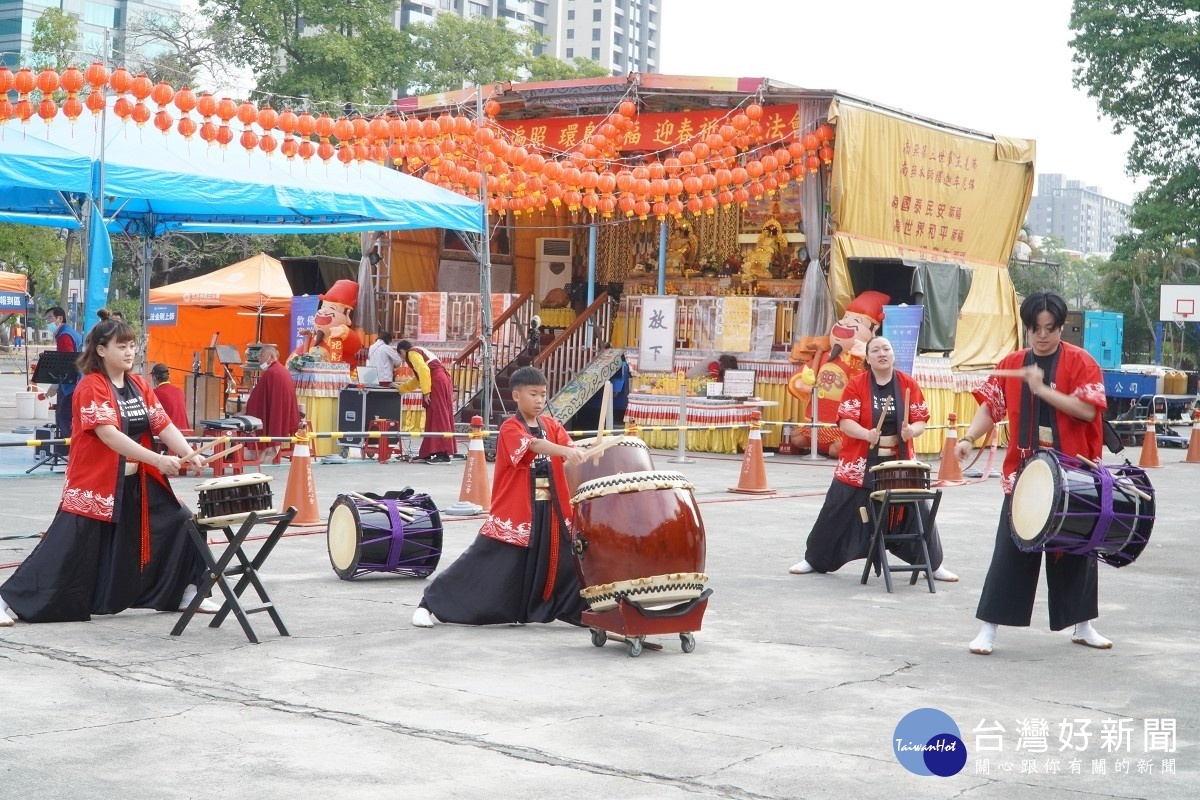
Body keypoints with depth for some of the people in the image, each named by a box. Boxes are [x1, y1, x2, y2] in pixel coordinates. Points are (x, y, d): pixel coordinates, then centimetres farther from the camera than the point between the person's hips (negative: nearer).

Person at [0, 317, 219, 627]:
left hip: (138, 483, 7)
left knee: (180, 525, 5)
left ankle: (186, 594, 20)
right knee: (67, 550, -7)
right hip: (95, 485, -7)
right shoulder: (91, 387, -15)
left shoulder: (139, 385, 8)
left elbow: (165, 426, 2)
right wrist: (157, 459, -34)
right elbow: (108, 434, -27)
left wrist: (189, 454, -17)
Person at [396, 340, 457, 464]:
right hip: (443, 380, 9)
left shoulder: (412, 353, 2)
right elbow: (419, 378, 38)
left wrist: (426, 391, -17)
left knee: (437, 418, -12)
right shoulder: (421, 352, 31)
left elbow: (424, 370, -14)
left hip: (437, 382, -9)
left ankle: (442, 455, -19)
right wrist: (401, 388, 46)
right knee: (437, 418, 10)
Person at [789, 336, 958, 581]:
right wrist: (866, 434, -29)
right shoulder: (856, 384, -4)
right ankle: (814, 560, 19)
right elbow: (845, 421, -12)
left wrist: (911, 431, -22)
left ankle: (934, 565, 16)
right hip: (859, 466, -1)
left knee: (916, 512, 1)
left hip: (900, 464, 1)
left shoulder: (909, 385, 1)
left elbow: (920, 421, 1)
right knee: (839, 514, 4)